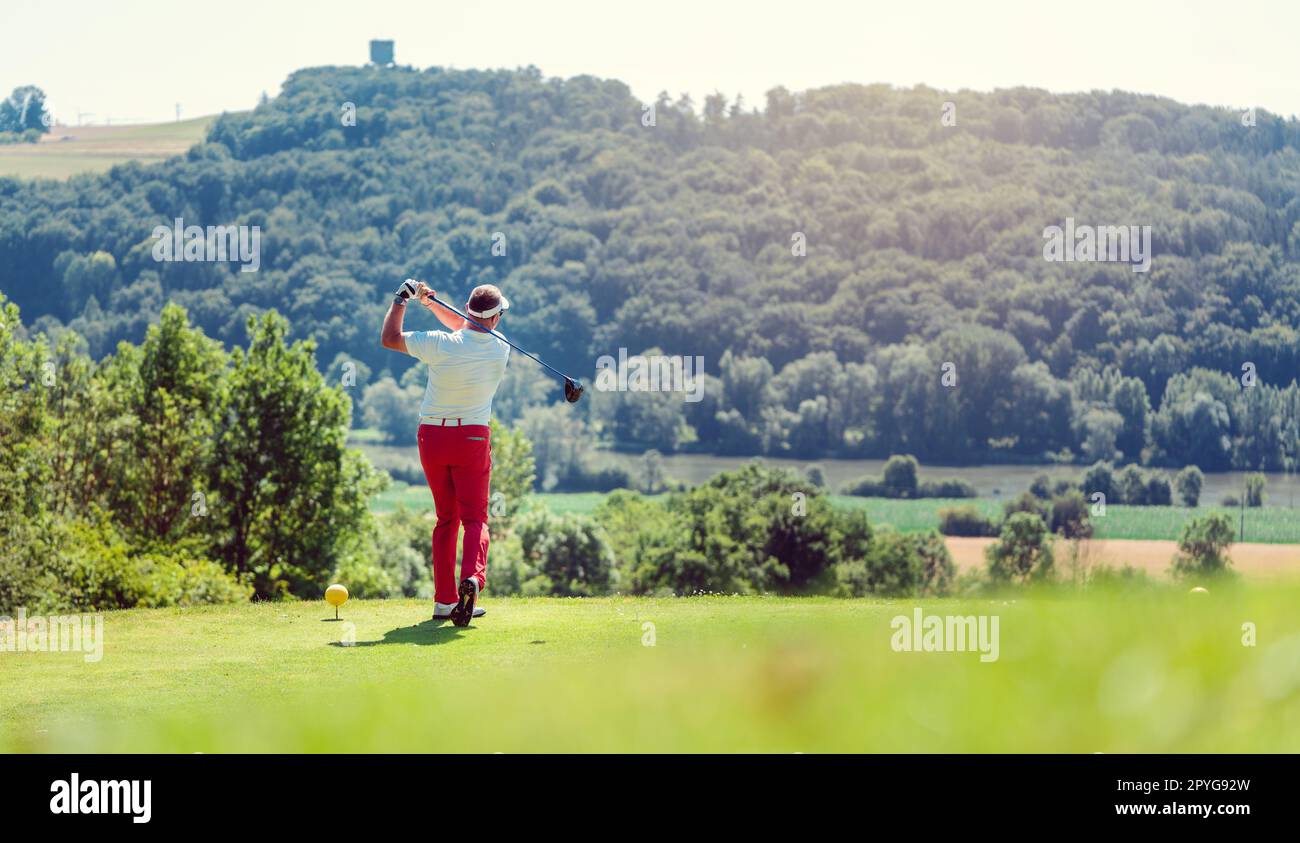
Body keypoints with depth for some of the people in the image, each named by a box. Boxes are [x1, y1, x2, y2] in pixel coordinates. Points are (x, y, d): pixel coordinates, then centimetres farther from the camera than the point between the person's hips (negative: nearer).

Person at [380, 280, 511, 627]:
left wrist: (401, 300, 4)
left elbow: (389, 338, -6)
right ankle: (472, 577, -30)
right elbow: (468, 329, 14)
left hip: (432, 437, 1)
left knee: (446, 518, 13)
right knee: (474, 517, 0)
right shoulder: (500, 349, -5)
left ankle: (444, 600, 9)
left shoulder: (441, 344, -15)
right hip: (473, 438, -1)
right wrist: (430, 302, 8)